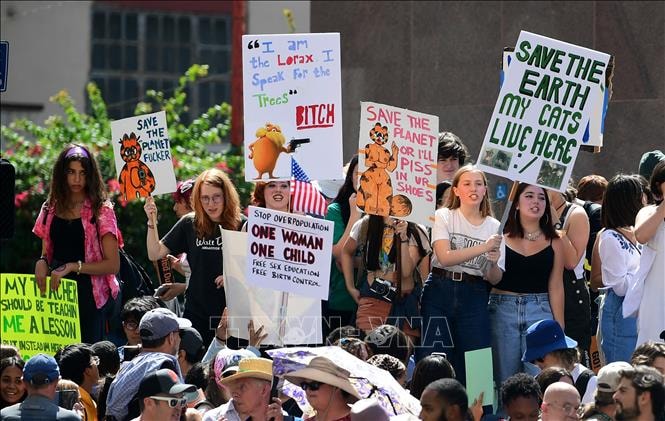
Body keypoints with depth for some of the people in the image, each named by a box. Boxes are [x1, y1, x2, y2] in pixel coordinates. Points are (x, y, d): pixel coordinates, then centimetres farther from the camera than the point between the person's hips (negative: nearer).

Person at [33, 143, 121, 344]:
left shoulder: (101, 210, -3)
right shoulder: (51, 209, 11)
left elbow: (113, 265, -7)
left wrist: (73, 267, -16)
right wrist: (41, 262, -3)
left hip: (88, 293, -4)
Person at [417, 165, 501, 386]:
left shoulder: (494, 226, 9)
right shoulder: (444, 217, 3)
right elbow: (445, 257, -13)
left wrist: (493, 263, -15)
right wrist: (483, 248, -20)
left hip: (475, 297, 2)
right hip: (440, 292, -2)